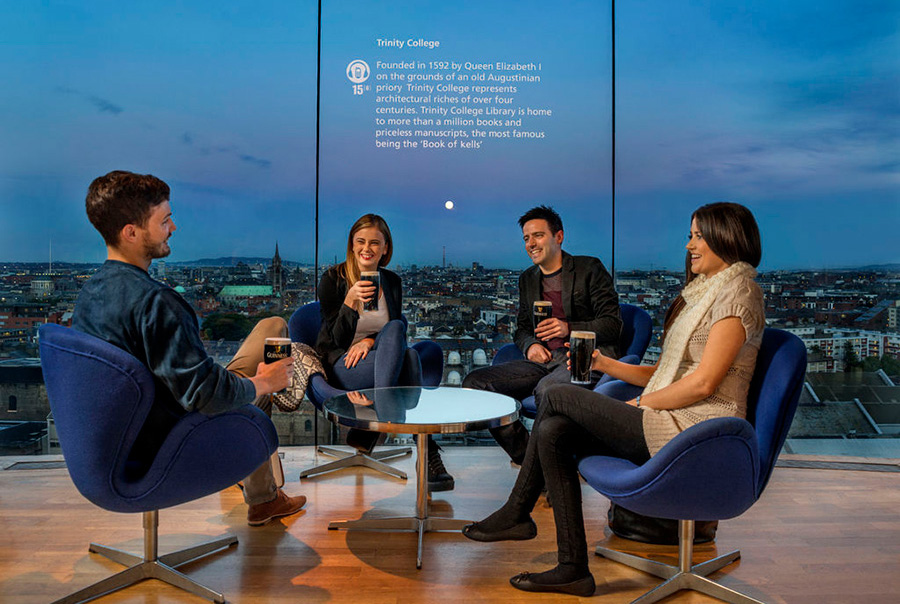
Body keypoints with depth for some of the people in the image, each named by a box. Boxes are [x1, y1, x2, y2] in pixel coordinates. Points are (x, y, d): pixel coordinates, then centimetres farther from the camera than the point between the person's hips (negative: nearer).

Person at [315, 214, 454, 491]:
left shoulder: (392, 281, 8)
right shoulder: (333, 279, -4)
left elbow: (398, 330, 9)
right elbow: (336, 339, -9)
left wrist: (370, 341, -13)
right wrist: (350, 301, -26)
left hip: (379, 361, 4)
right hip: (341, 366, -4)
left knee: (395, 329, -34)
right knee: (408, 358, -33)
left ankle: (371, 427, -37)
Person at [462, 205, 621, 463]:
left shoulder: (590, 268, 3)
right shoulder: (527, 279, 20)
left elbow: (613, 325, -3)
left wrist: (570, 328, -21)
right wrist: (530, 345, -2)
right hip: (544, 360, 6)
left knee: (547, 389, -39)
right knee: (474, 382, -13)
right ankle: (531, 459, -10)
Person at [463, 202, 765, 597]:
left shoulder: (737, 293, -8)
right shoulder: (703, 292, 22)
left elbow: (703, 384, -18)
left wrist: (642, 403, -8)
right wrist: (604, 364, 8)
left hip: (696, 431, -9)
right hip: (670, 422, 9)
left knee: (558, 397, -13)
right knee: (553, 432, -7)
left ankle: (517, 512, 3)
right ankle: (573, 568, -1)